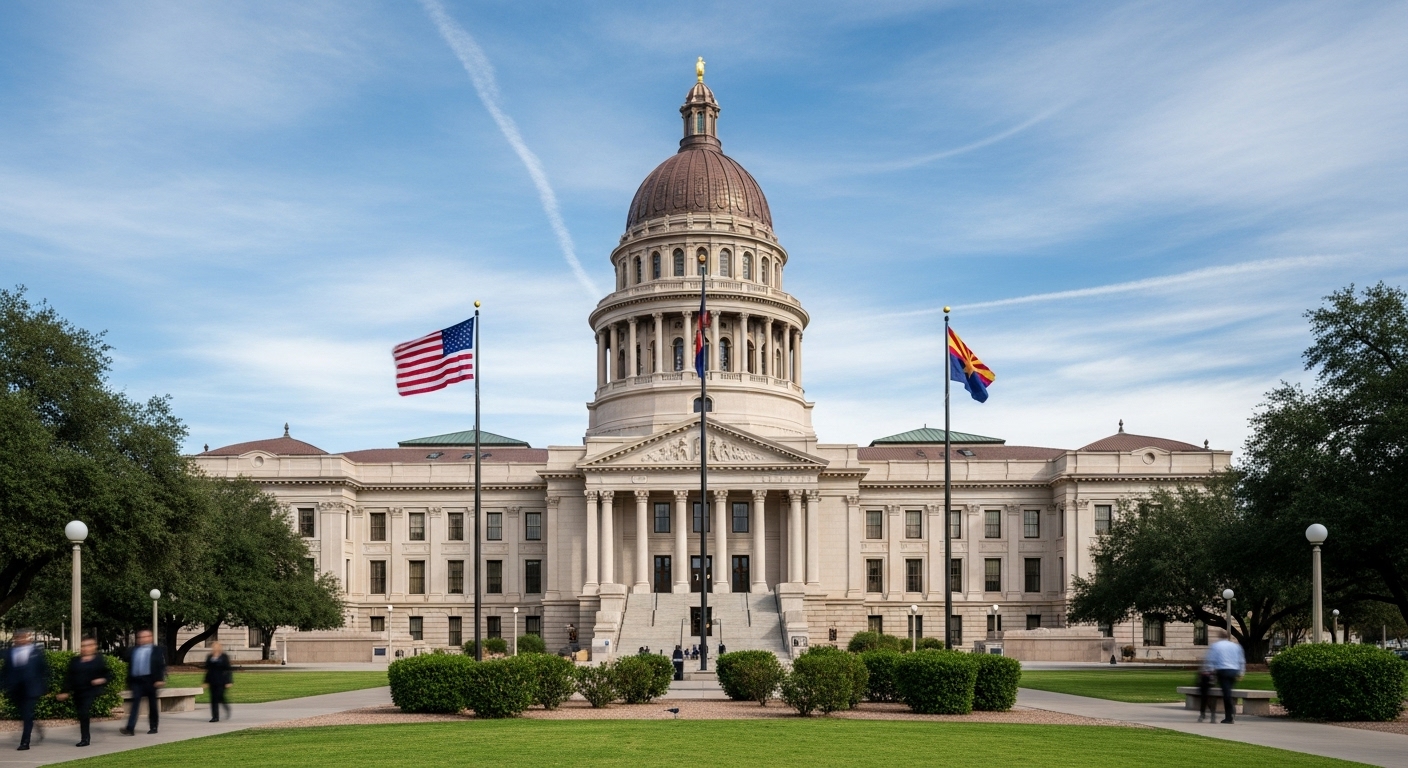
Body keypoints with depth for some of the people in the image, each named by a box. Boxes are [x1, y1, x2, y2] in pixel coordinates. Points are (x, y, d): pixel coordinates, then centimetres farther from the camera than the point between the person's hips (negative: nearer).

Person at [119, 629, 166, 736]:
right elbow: (130, 666, 13)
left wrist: (159, 680, -13)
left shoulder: (156, 651, 2)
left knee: (152, 704, 6)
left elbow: (161, 666, -4)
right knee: (135, 703, -8)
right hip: (136, 680, 3)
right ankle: (130, 728, -16)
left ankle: (153, 727, 16)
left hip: (150, 680, -3)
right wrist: (129, 681, 9)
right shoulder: (134, 651, 12)